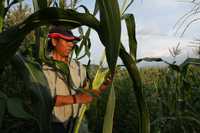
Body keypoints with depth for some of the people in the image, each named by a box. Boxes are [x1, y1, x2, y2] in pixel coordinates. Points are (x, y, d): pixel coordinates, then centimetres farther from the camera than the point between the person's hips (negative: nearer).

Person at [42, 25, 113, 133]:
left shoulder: (78, 67, 5)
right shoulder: (44, 66, -10)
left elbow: (87, 92, 6)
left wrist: (101, 88, -12)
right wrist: (75, 99, -23)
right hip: (53, 124, -4)